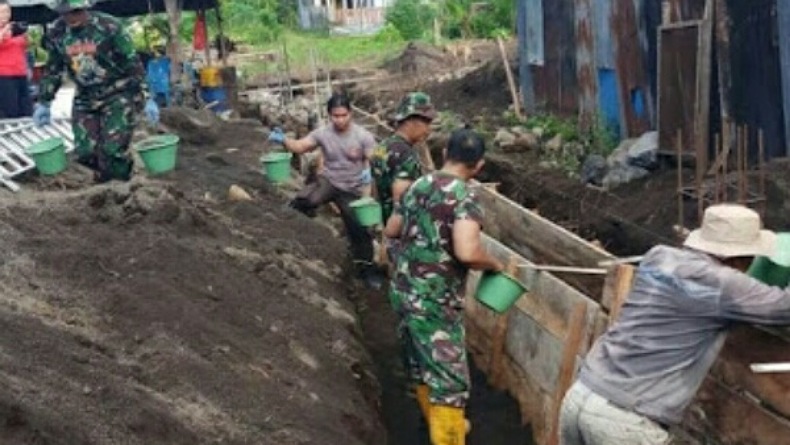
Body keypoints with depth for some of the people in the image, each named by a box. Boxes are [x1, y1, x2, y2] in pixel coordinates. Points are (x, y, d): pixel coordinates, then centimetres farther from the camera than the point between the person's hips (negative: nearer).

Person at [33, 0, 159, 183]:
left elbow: (133, 64, -12)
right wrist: (43, 103, 10)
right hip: (85, 99, 5)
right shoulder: (57, 33, -2)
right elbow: (52, 70, 11)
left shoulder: (110, 27, -17)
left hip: (117, 94, -5)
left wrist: (147, 98, -15)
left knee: (112, 151, -14)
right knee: (85, 152, -2)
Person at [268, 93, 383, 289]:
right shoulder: (323, 133, -9)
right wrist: (284, 140, -35)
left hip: (352, 189, 0)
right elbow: (300, 146, -14)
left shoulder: (363, 136, -14)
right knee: (304, 202, -31)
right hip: (328, 181, 1)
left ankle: (366, 269, 25)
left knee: (359, 230, 7)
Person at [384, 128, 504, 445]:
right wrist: (495, 264, -12)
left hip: (404, 290, 9)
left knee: (425, 364, 25)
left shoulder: (418, 185, 6)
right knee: (450, 379, 0)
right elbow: (467, 252, -31)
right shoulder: (464, 197, -18)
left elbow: (391, 230, 19)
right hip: (434, 301, -9)